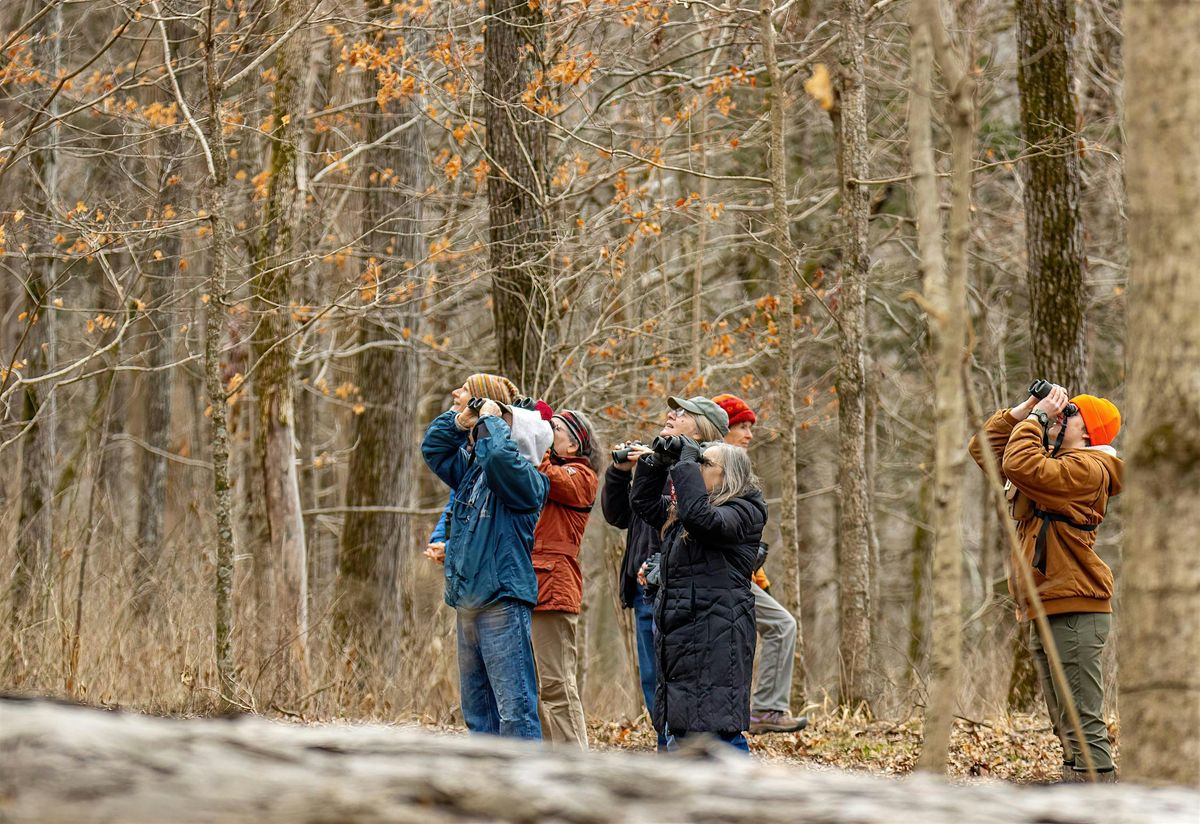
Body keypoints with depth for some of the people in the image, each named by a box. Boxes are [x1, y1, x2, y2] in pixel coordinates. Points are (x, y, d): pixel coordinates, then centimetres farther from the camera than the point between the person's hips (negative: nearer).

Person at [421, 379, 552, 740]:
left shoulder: (526, 481, -10)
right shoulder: (472, 470, 14)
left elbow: (499, 455, -30)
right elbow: (434, 447, 26)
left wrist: (491, 420, -12)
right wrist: (460, 420, 9)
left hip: (503, 601, -9)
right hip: (468, 605, 9)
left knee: (515, 707, -12)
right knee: (476, 707, 15)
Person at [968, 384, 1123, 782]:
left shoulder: (1087, 469, -10)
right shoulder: (1053, 463, 20)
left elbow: (1021, 466, -25)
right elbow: (984, 449, 24)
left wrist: (1037, 416, -10)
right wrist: (1023, 409, 13)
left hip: (1074, 612, -10)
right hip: (1046, 615, 10)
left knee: (1083, 727, -14)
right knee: (1067, 730, 14)